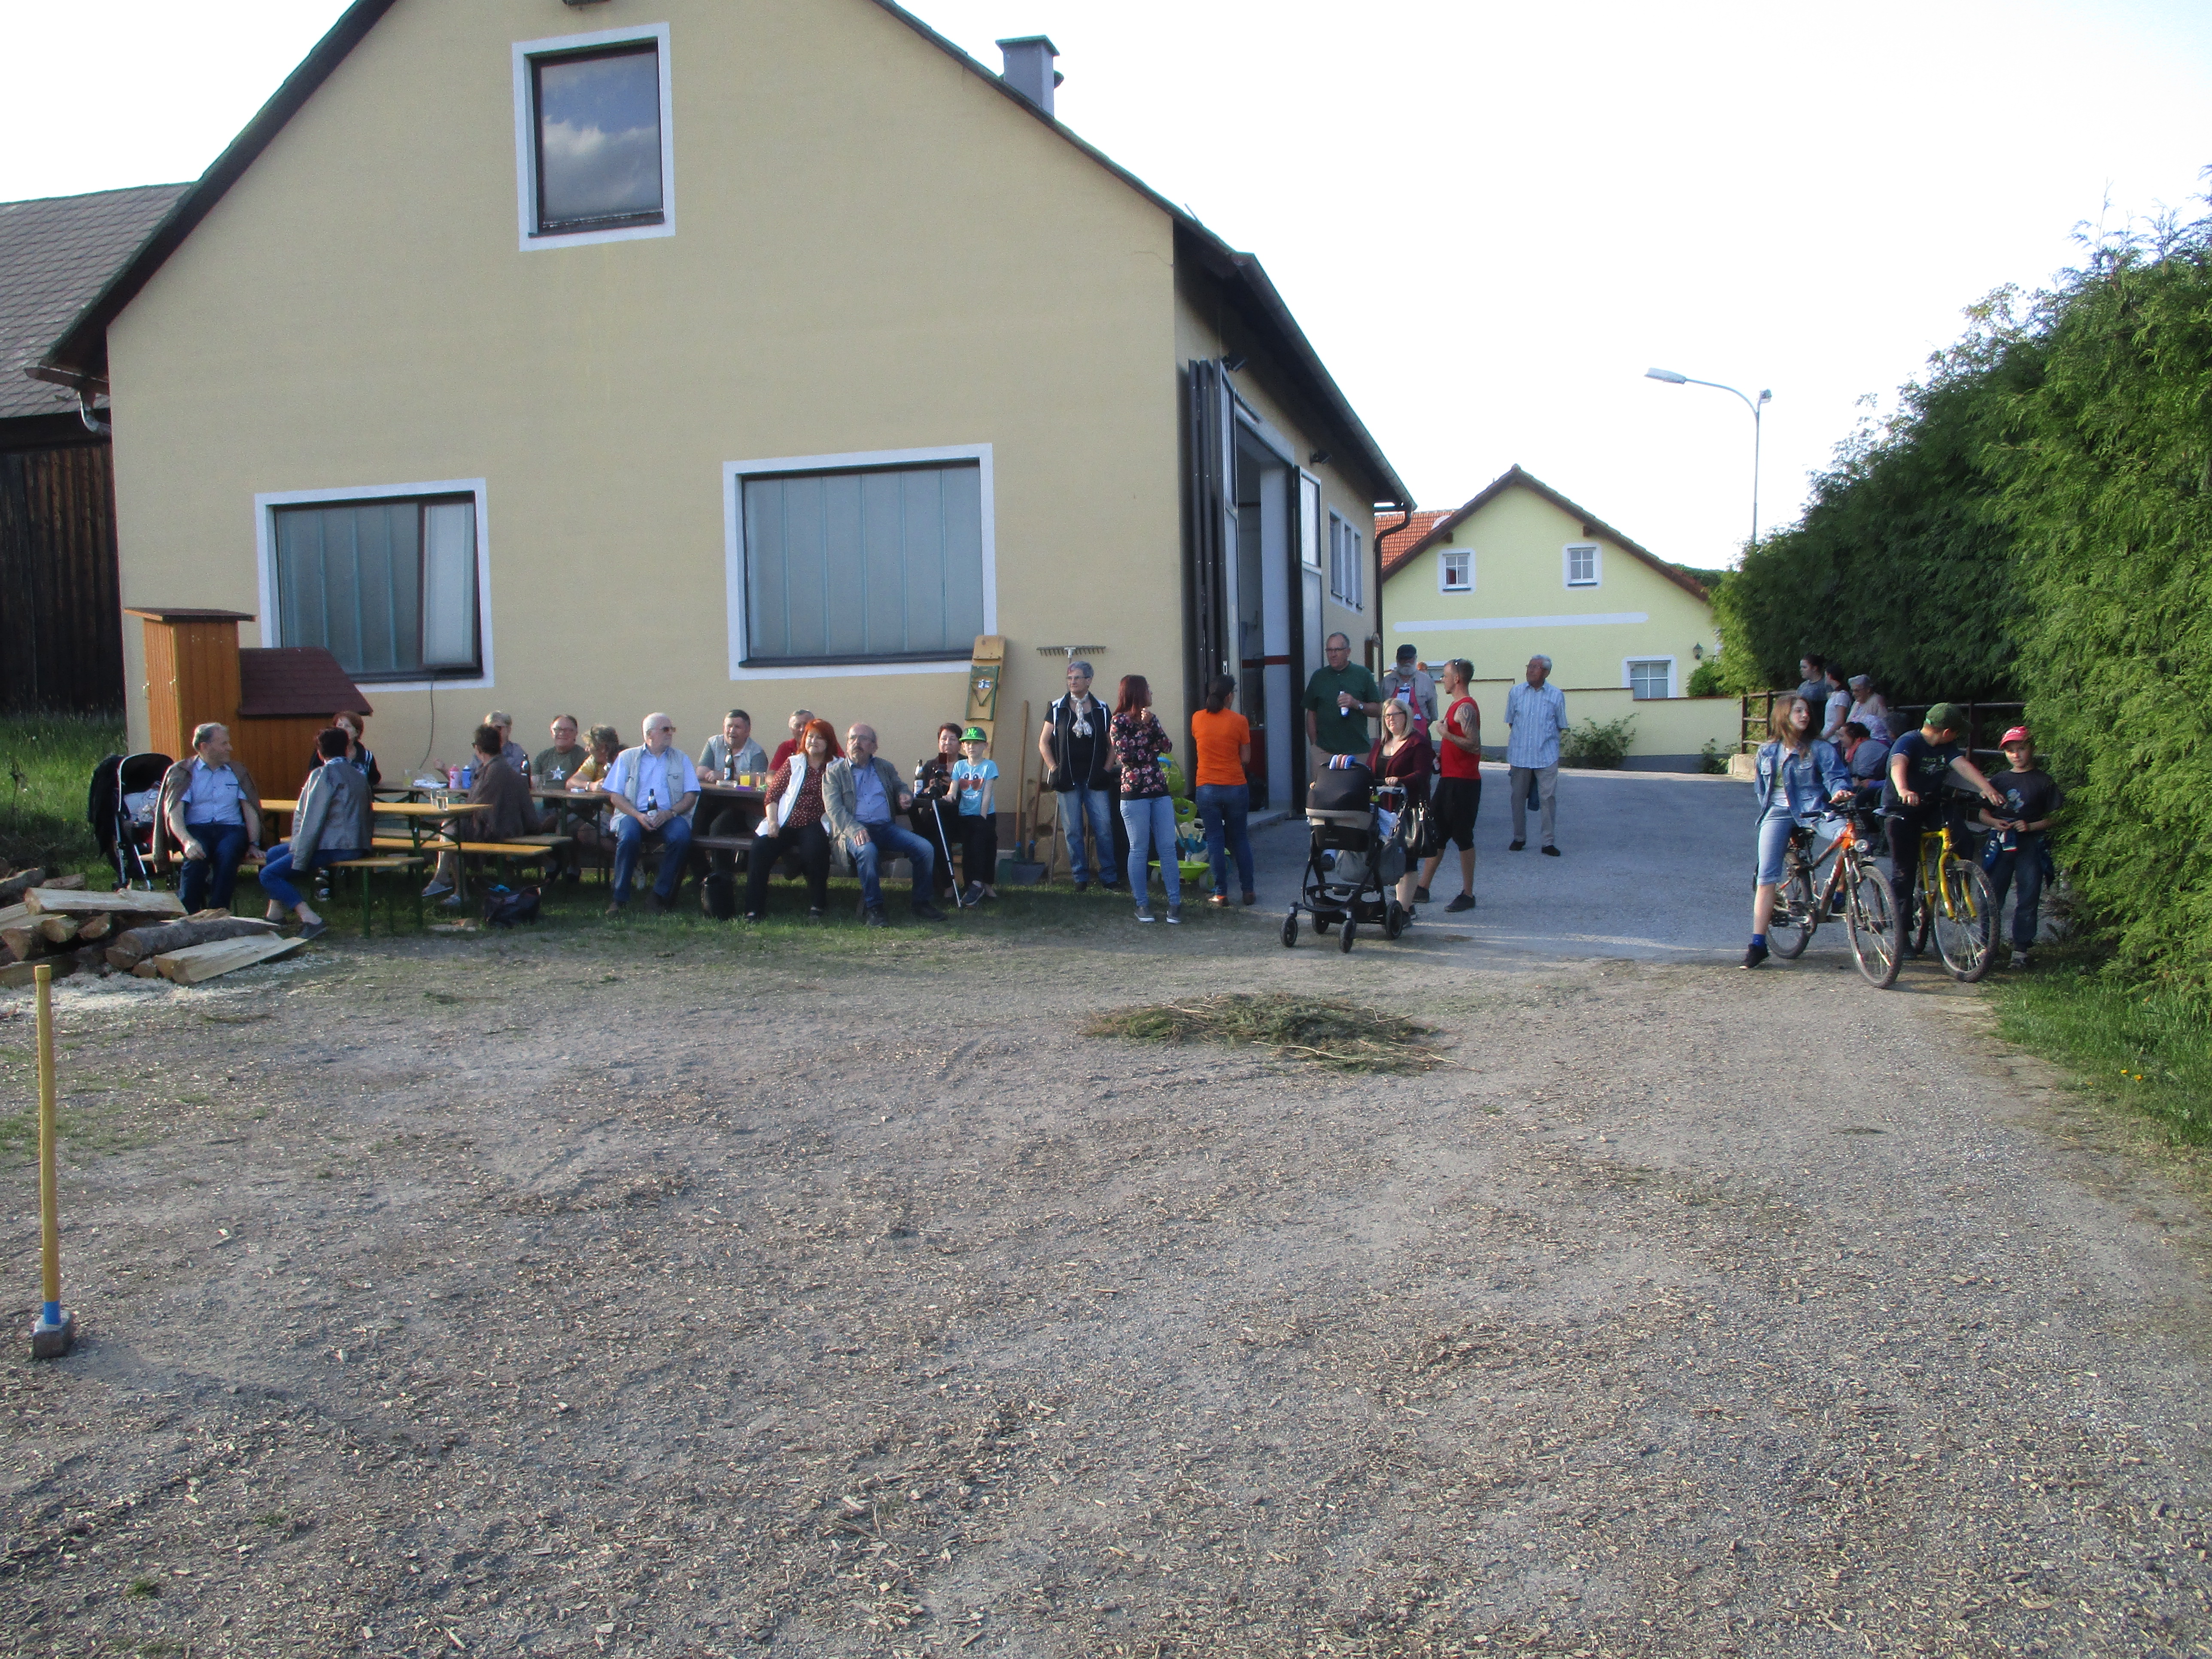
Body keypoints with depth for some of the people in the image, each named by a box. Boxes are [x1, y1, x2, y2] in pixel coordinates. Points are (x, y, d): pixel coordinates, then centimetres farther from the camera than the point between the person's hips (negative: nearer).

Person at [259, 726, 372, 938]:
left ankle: (312, 920, -18)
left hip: (333, 848, -9)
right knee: (274, 855, 21)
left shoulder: (324, 775, -11)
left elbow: (312, 820, -15)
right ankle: (276, 916, 20)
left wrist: (299, 862, -12)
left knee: (269, 874, -6)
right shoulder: (358, 775, 14)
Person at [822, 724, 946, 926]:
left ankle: (921, 902, -3)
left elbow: (901, 789, 30)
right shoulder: (834, 771, 8)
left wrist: (906, 796, 2)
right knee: (868, 851, -38)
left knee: (926, 849, -18)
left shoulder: (885, 768, 21)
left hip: (887, 826, 4)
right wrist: (855, 829, -23)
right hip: (855, 830, -4)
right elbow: (833, 808, -4)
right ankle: (873, 907, -24)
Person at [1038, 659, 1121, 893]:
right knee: (1073, 831, 2)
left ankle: (1109, 877, 2)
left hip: (1095, 779, 0)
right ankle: (1080, 877, 11)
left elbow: (1112, 744, 12)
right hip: (1068, 779, 0)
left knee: (1104, 828, -6)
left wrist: (1107, 769, 0)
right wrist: (1054, 769, -1)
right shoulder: (1057, 709, 6)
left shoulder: (1101, 709, 7)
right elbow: (1043, 743, 9)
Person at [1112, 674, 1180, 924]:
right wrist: (1143, 728, -9)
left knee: (1168, 847, 2)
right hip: (1135, 793, -5)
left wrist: (1153, 724, -11)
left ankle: (1175, 902, 4)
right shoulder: (1119, 721, -4)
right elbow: (1124, 755, -14)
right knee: (1139, 850, 1)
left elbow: (1167, 747, 2)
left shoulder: (1151, 719, 13)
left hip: (1160, 791, 5)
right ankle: (1142, 904, 9)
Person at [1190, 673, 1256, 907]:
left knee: (1215, 840, 6)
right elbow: (1246, 759, -3)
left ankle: (1221, 894, 6)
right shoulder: (1239, 721, -7)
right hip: (1236, 788, -1)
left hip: (1206, 789, 1)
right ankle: (1248, 891, 14)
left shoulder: (1197, 719, 0)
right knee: (1240, 839, 10)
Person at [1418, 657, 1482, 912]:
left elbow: (1474, 745, -25)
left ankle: (1468, 895, 6)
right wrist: (1442, 754, 13)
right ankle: (1422, 889, 18)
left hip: (1463, 782, -10)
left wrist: (1446, 734, -18)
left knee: (1462, 837, -3)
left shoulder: (1466, 708, -15)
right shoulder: (1456, 705, 16)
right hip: (1449, 779, 10)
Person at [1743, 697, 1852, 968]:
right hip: (1777, 814, 2)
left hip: (1811, 811, -1)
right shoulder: (1767, 751, 16)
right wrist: (1767, 807, 9)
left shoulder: (1820, 748, 5)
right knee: (1766, 877, -10)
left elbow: (1835, 775, -7)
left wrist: (1839, 792, -28)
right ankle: (1758, 944, -8)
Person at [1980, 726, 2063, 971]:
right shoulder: (1999, 780, 13)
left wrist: (2032, 826, -15)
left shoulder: (2044, 781, 3)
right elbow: (1983, 813, 14)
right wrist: (1994, 822, -7)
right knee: (1992, 897, 2)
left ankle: (2020, 950, 4)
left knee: (2028, 899, -2)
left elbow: (2055, 817, 0)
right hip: (2001, 845, 3)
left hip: (2031, 846, -3)